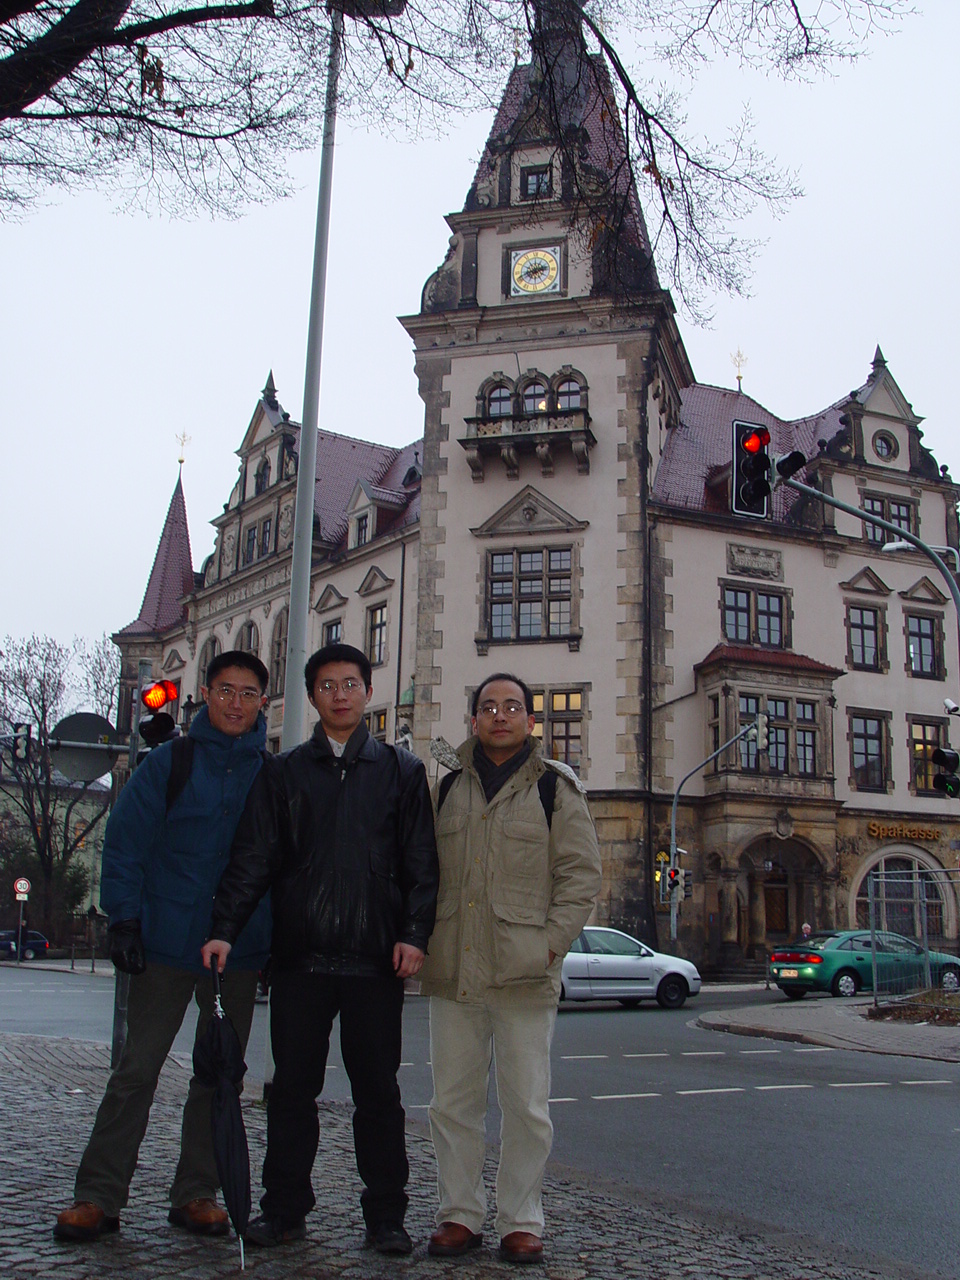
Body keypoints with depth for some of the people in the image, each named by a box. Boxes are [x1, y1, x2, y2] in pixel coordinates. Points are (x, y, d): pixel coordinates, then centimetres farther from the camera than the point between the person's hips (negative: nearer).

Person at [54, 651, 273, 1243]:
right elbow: (124, 843, -1)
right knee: (137, 1068, 2)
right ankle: (99, 1195, 12)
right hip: (167, 945, -2)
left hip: (240, 950, 2)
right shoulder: (169, 762, 0)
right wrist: (124, 920, -9)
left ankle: (197, 1194, 22)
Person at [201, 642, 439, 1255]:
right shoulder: (284, 773, 11)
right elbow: (254, 857, 5)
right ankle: (285, 1209, 21)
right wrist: (225, 928, -7)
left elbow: (421, 861, 4)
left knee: (378, 1090, 6)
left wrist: (414, 934, -8)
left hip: (375, 958, -1)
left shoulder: (401, 770, 8)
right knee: (293, 1088, 8)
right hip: (300, 956, 1)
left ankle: (386, 1214, 17)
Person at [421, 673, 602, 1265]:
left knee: (527, 1106, 3)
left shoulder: (556, 787, 2)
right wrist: (424, 939, 8)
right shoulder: (450, 787, 13)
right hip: (453, 971, 4)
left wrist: (550, 943, -9)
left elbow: (582, 873, -1)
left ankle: (522, 1221, 18)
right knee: (453, 1101, 10)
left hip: (524, 973, -3)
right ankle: (461, 1214, 23)